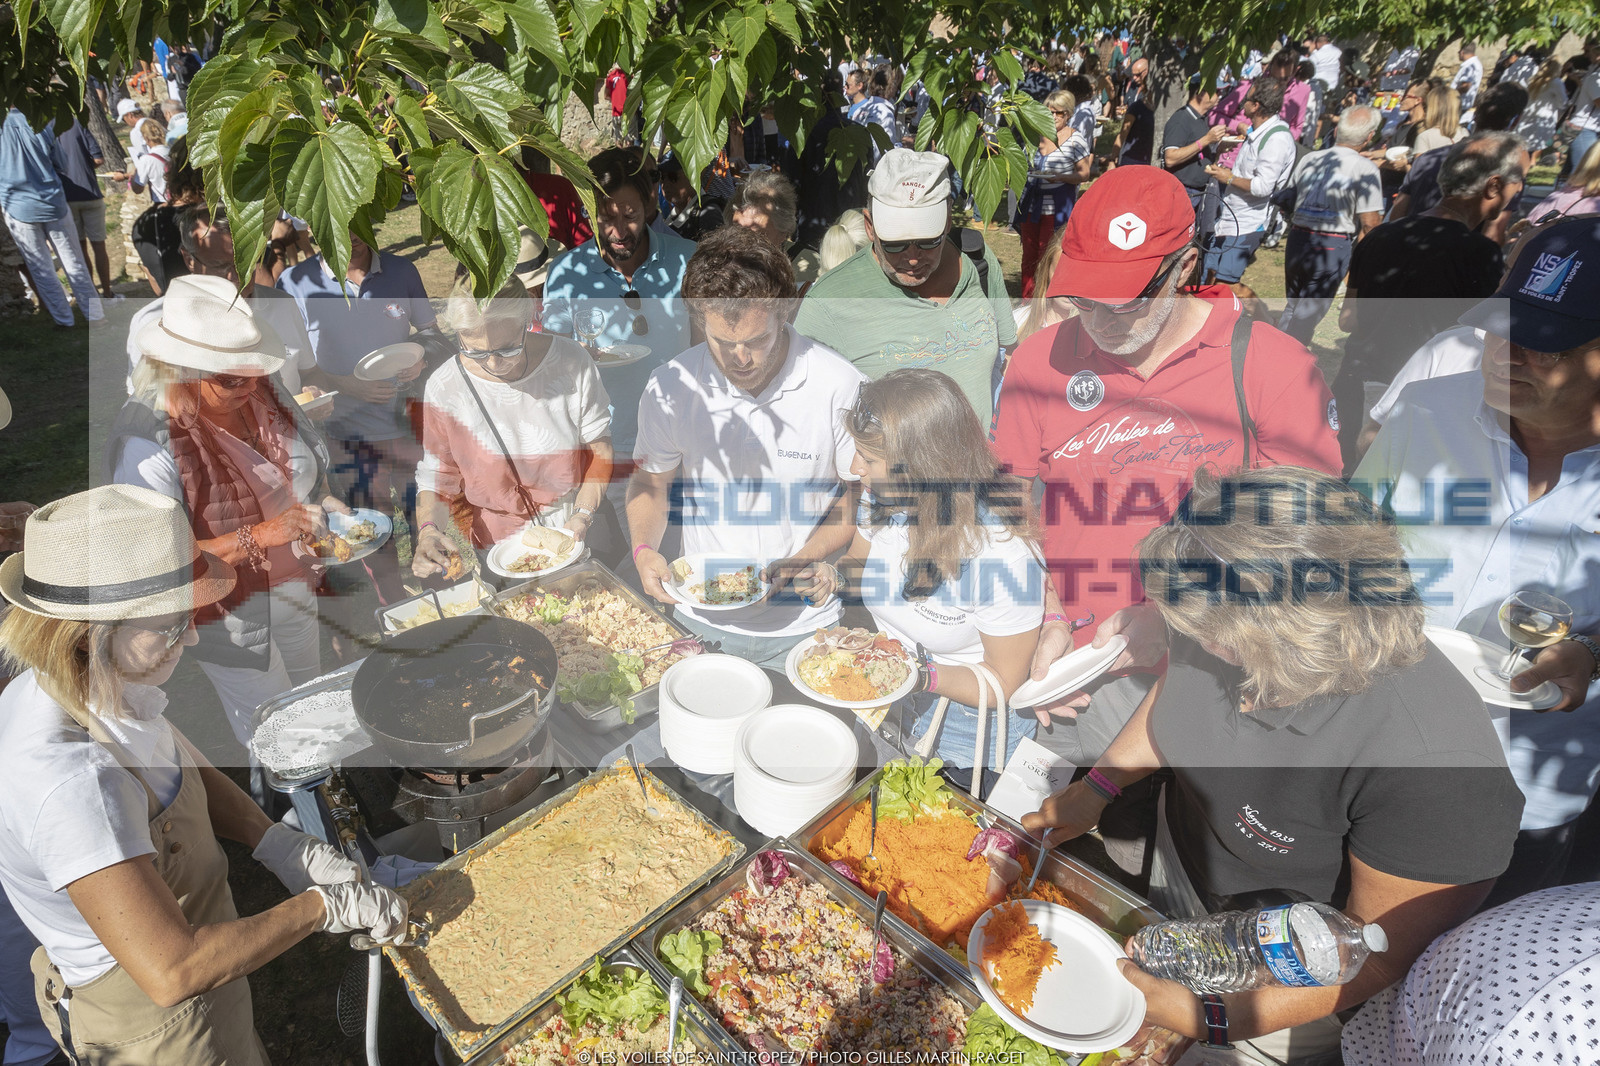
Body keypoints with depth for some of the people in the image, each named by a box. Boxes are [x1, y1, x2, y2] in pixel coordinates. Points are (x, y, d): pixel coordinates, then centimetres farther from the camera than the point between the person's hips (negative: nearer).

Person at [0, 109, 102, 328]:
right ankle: (94, 313, 11)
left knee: (41, 269, 8)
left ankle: (64, 319, 12)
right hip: (52, 202, 1)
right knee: (74, 263, 9)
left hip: (18, 208, -1)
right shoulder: (38, 124, -6)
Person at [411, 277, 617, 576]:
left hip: (583, 525, 1)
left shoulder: (571, 361, -9)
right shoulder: (443, 389, -9)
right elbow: (435, 475, -1)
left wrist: (582, 517, -12)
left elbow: (600, 448, 0)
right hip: (499, 539, -1)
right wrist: (428, 529, -21)